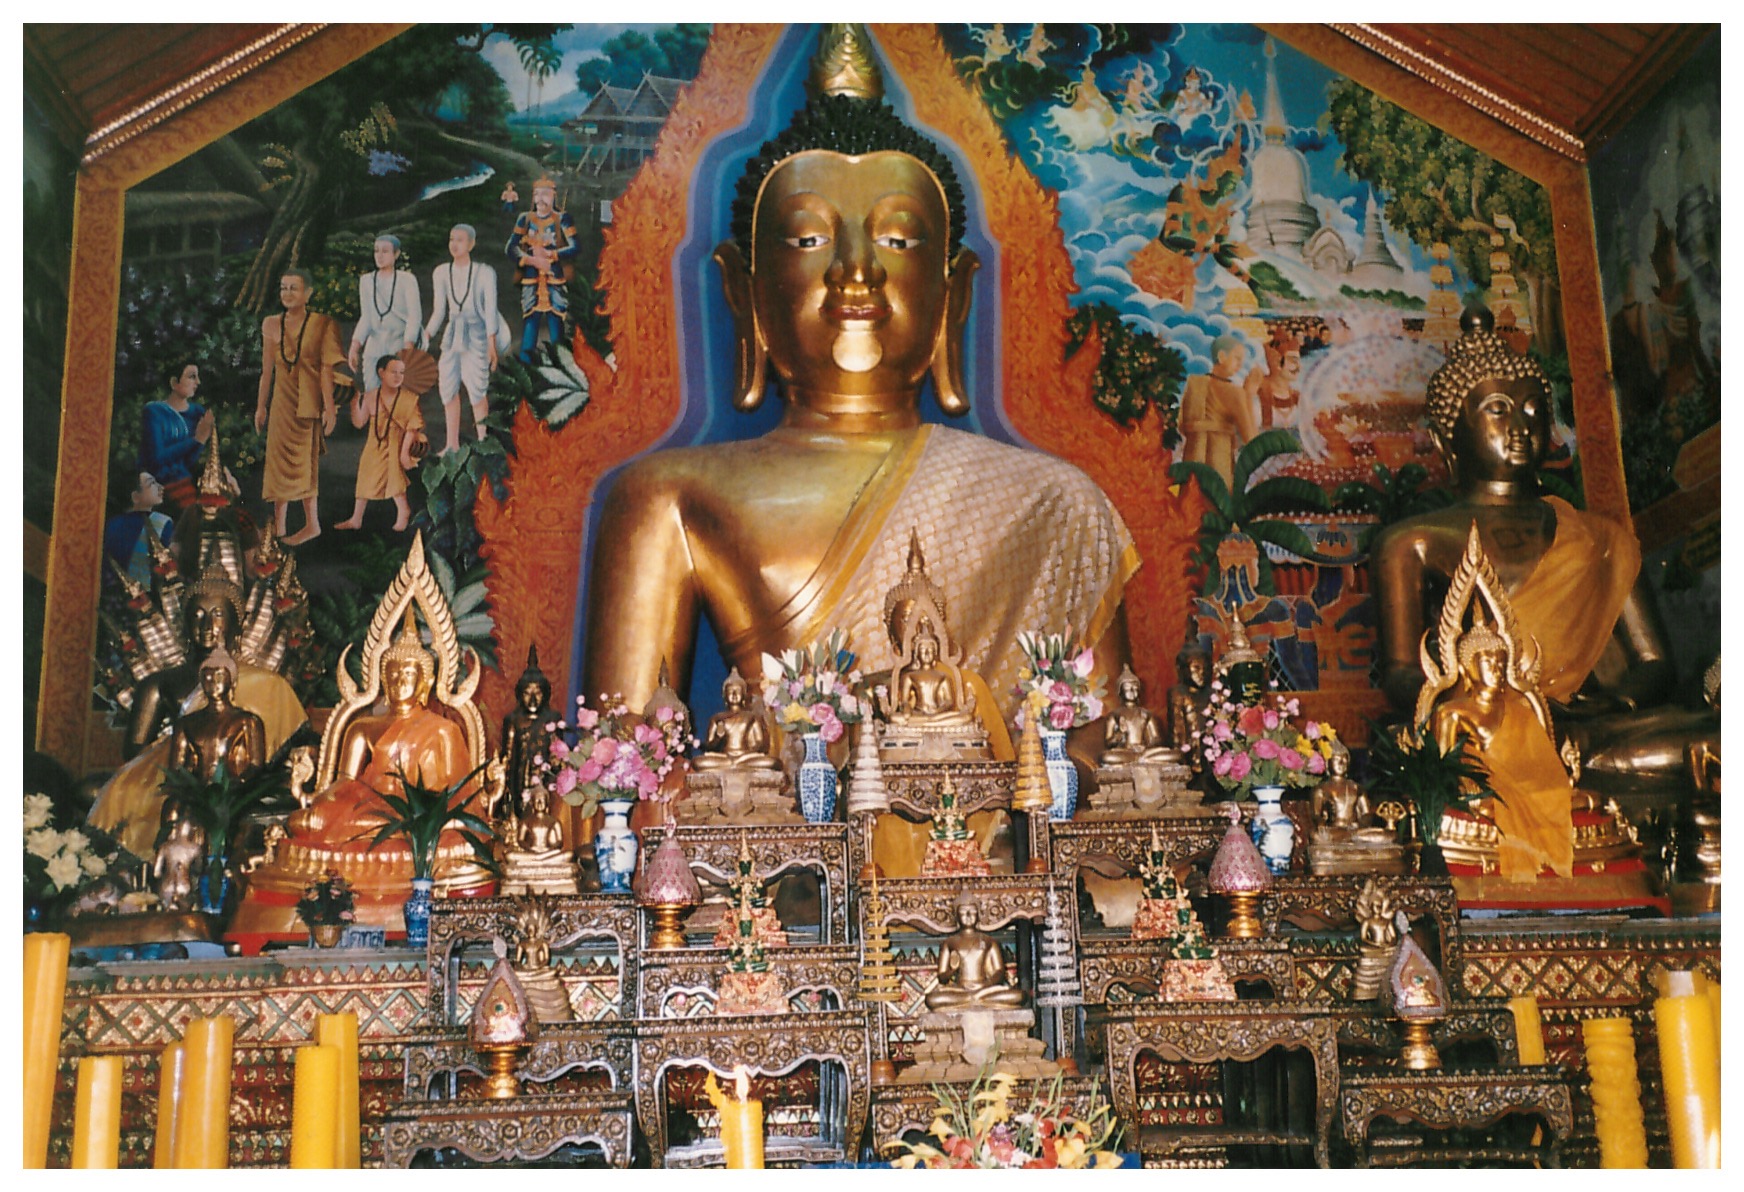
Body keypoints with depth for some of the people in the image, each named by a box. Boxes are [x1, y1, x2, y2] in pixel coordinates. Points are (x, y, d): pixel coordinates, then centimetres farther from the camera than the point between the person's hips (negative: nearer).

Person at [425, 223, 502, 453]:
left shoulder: (484, 273, -4)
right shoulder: (441, 273, 7)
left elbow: (491, 309, -7)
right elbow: (438, 311, 11)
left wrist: (492, 344, -14)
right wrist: (425, 337, 2)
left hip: (477, 336, -4)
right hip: (452, 336, 4)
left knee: (477, 391, -9)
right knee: (448, 390, 3)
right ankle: (452, 444, 11)